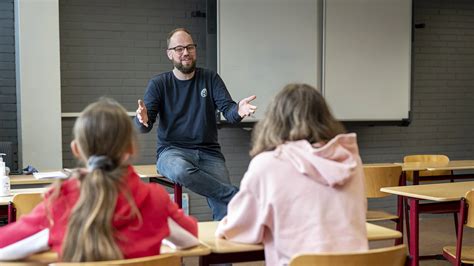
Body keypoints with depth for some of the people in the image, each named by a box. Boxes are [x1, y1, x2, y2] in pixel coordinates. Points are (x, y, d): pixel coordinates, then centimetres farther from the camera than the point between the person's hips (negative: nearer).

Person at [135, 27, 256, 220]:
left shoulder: (210, 79, 9)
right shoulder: (159, 83, 6)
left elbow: (228, 110, -3)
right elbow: (143, 126, -3)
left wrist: (238, 111, -29)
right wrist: (143, 120, -28)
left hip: (208, 152, 1)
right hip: (172, 151, 0)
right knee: (180, 170, -38)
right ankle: (237, 196, -28)